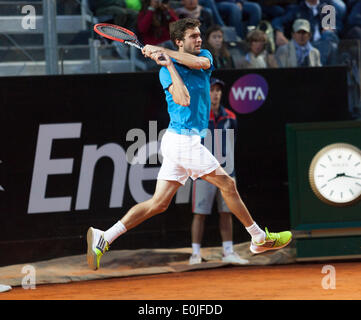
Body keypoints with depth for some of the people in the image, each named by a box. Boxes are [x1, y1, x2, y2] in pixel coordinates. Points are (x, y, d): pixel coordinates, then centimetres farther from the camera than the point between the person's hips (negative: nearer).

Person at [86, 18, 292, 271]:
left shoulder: (205, 56, 13)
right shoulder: (167, 70, -7)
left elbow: (201, 62, -12)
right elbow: (184, 100, -24)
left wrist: (164, 51, -14)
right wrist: (168, 63, -19)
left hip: (177, 142, 7)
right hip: (184, 140, -7)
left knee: (159, 203, 4)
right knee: (228, 185, 4)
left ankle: (103, 239, 1)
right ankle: (260, 238, 16)